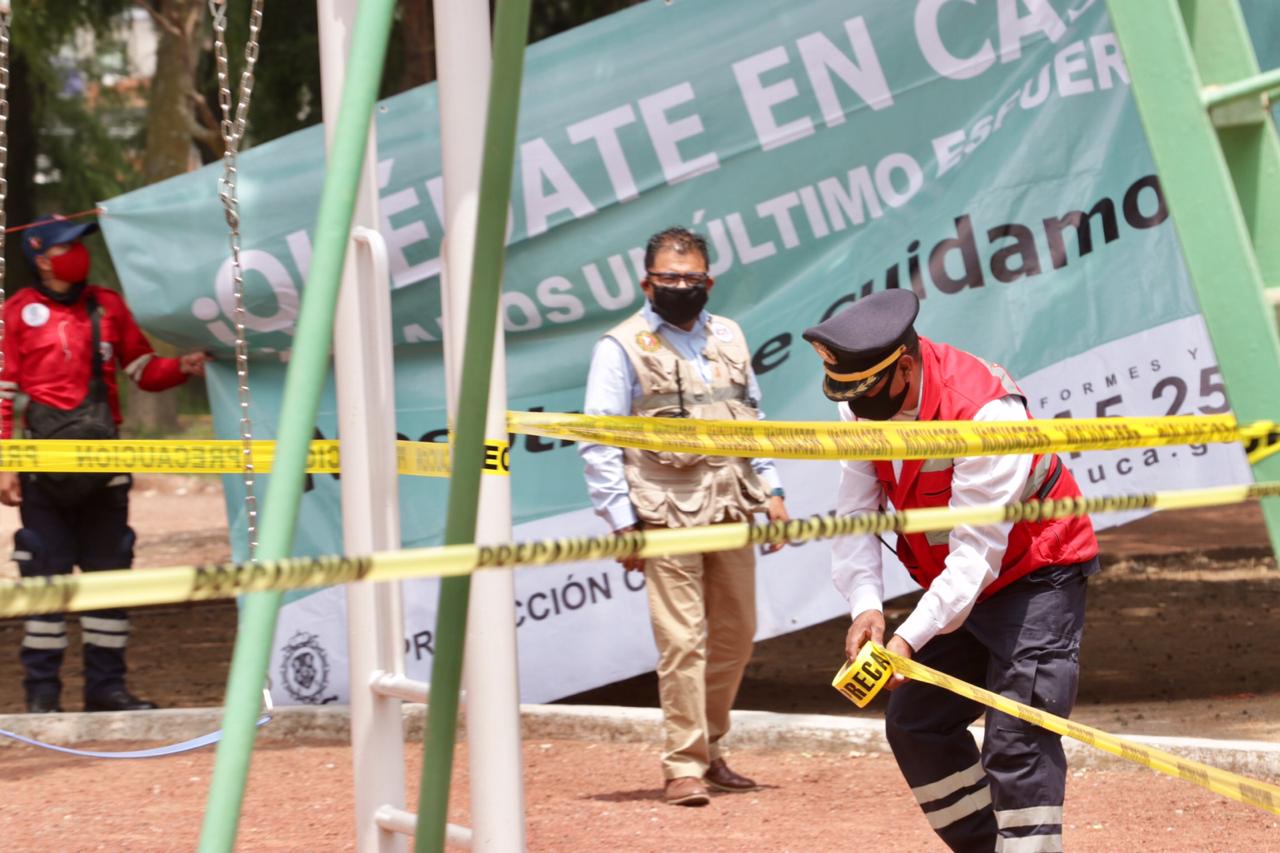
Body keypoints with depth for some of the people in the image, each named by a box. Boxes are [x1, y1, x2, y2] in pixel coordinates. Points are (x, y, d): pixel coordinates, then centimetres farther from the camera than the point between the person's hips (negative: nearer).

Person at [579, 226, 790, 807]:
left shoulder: (728, 338, 16)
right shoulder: (622, 346, -1)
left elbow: (753, 418, 23)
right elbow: (599, 442, -4)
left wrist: (770, 489, 13)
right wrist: (621, 521, -10)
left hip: (731, 512, 6)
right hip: (667, 514, -6)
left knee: (735, 635, 9)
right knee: (682, 640, -10)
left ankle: (708, 752, 22)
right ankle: (683, 766, -6)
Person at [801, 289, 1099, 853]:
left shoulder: (986, 409, -31)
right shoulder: (862, 405, -9)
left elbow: (977, 549, -33)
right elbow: (854, 513, -10)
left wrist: (911, 638, -40)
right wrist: (865, 604, -28)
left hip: (1036, 574, -8)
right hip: (957, 585, 8)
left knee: (1016, 738, -18)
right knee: (915, 725, 8)